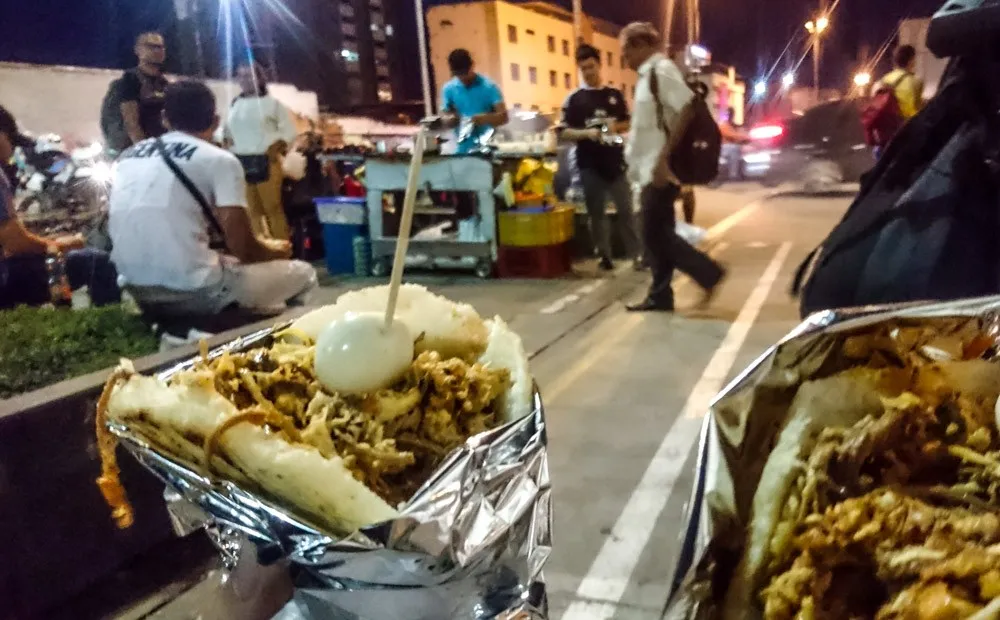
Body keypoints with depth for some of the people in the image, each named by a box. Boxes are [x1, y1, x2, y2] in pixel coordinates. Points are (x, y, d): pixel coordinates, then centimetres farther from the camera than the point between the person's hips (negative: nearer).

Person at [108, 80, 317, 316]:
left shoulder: (128, 155, 14)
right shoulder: (220, 160, -5)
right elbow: (244, 249, -10)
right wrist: (275, 251, 13)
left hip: (137, 289, 6)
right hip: (195, 290, -6)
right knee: (303, 273, 13)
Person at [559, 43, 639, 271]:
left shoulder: (615, 95, 9)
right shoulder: (574, 99, 2)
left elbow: (628, 124, 13)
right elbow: (564, 133, -3)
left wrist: (616, 127, -9)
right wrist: (587, 133, -19)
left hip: (615, 161, 1)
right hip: (589, 164, -1)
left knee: (626, 210, 2)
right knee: (597, 213, 5)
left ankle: (636, 253, 8)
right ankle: (605, 256, 14)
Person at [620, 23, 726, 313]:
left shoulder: (661, 70, -13)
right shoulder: (649, 73, 16)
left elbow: (687, 109, -23)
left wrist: (665, 157, -25)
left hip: (660, 169, -10)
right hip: (651, 168, 10)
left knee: (655, 233, -6)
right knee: (655, 233, 11)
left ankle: (709, 273, 3)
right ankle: (660, 296, 17)